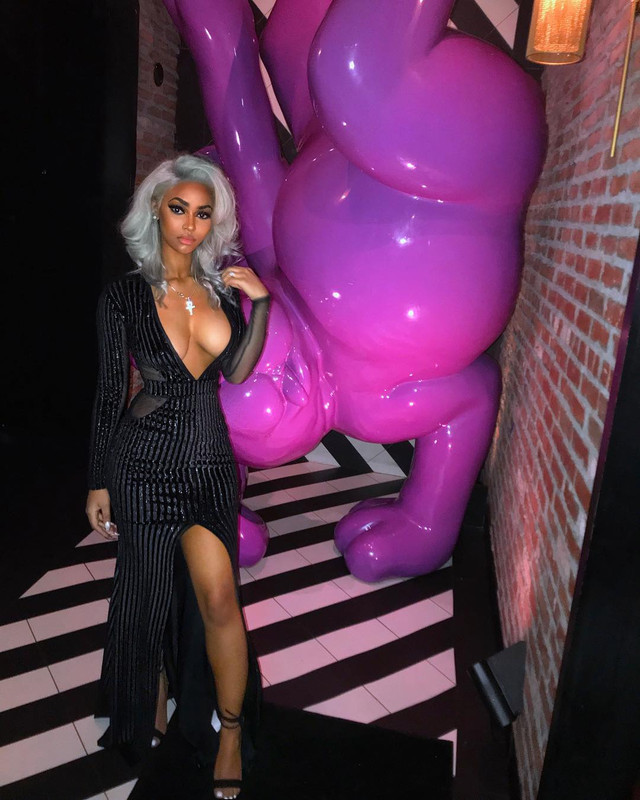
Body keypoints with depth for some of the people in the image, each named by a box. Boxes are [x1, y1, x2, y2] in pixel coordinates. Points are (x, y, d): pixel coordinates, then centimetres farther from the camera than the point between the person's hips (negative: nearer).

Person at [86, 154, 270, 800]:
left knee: (216, 595, -4)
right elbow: (109, 392, -1)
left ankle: (230, 730, 19)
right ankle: (151, 714, 40)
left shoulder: (222, 285, 6)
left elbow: (236, 371, 0)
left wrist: (260, 303, -11)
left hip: (210, 460, 2)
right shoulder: (124, 296, -4)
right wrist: (98, 482, 2)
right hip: (145, 460, -2)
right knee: (150, 592, 12)